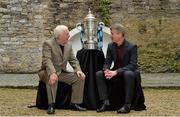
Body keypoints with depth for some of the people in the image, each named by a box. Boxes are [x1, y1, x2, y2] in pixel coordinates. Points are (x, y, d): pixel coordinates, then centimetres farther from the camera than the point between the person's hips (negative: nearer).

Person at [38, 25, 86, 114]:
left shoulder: (69, 45, 9)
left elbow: (73, 60, 10)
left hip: (62, 73, 7)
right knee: (52, 78, -39)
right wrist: (52, 73, -43)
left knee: (80, 77, -9)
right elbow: (47, 60, -26)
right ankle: (51, 105, -33)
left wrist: (78, 70, -11)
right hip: (49, 73, -7)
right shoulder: (48, 44, -13)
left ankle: (75, 103, -4)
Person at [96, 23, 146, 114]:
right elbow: (107, 63, 2)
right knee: (98, 74, -16)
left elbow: (132, 65, -22)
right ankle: (105, 103, -19)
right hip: (115, 73, 5)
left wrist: (116, 72, -33)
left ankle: (127, 104, -31)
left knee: (129, 74, -39)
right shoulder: (110, 46, 2)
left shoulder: (132, 47, -15)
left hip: (127, 72, -5)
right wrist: (106, 71, -24)